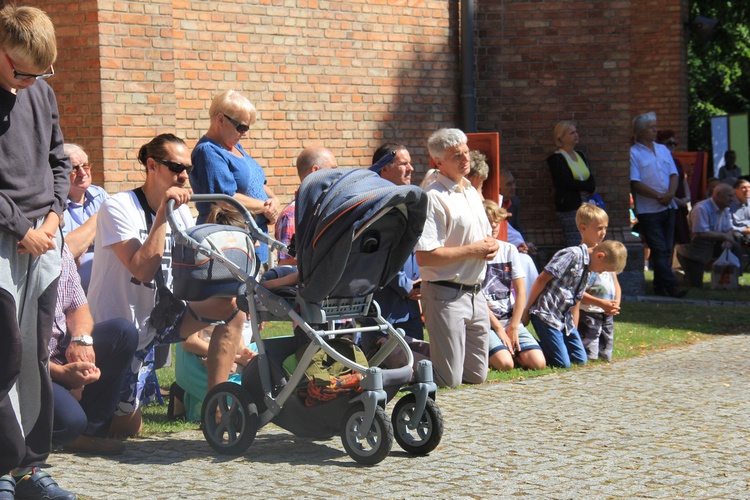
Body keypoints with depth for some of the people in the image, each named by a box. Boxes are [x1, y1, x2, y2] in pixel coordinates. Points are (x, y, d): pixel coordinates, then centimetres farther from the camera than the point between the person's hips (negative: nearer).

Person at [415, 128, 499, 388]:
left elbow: (486, 236, 26)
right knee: (448, 381, -7)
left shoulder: (471, 191, 13)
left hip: (476, 293, 8)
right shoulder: (433, 197, -15)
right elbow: (424, 257, -23)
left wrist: (492, 245, 1)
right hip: (446, 295, -8)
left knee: (476, 376, 12)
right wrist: (472, 250, -16)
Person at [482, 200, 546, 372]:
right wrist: (499, 328, -10)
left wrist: (513, 328, -3)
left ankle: (508, 349, 10)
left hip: (511, 320, 4)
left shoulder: (509, 250, 8)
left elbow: (521, 291, 6)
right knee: (504, 364, -28)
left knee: (538, 363, -16)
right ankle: (487, 355, 4)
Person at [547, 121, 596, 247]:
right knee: (575, 248, -13)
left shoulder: (581, 155, 19)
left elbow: (592, 181, 15)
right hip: (569, 207, -7)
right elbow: (565, 182, -13)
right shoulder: (556, 159, -2)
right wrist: (586, 186, -4)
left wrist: (587, 189, -7)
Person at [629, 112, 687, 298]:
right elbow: (635, 183, -12)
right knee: (659, 250, -9)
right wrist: (658, 196, -16)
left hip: (668, 207, 6)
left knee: (666, 249, 7)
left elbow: (674, 174, 11)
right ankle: (670, 285, -12)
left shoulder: (663, 150, 16)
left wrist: (670, 194, -9)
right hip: (648, 210, -6)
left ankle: (660, 286, 13)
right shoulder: (633, 153, -5)